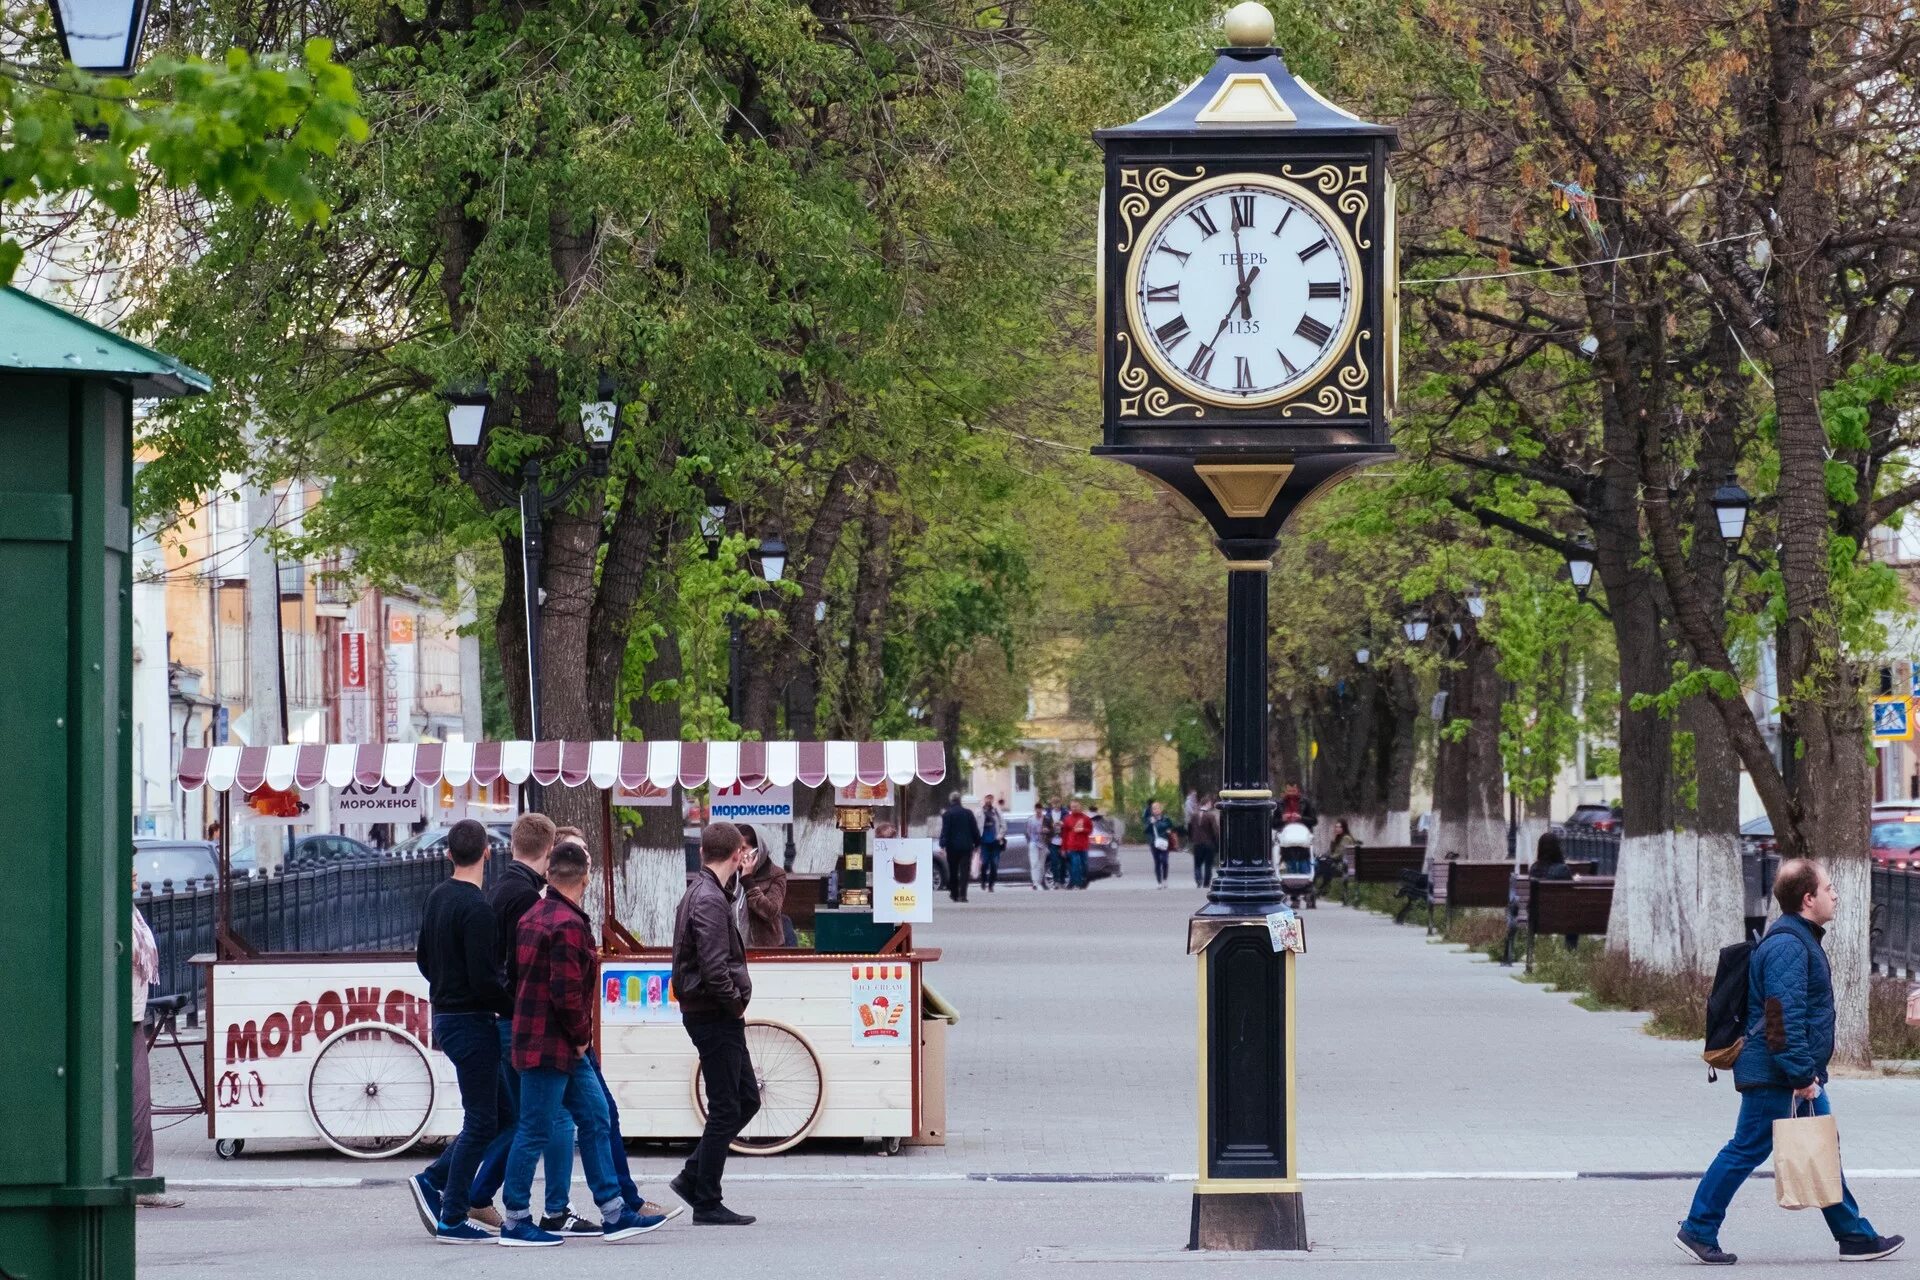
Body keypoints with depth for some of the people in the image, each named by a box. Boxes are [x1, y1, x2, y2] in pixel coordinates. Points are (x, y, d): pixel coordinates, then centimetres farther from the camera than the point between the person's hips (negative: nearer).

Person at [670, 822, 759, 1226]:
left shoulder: (697, 893, 14)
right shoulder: (710, 901, -18)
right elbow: (715, 969, -26)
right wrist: (737, 1004, -12)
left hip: (715, 1015, 10)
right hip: (715, 1015, -10)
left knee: (747, 1099, 16)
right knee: (725, 1109, -3)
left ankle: (692, 1177, 18)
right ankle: (707, 1204, 3)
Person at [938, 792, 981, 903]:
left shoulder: (947, 814, -5)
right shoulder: (968, 813, 3)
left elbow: (945, 831, -11)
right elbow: (975, 830, 6)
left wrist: (942, 845, -13)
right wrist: (977, 843, 13)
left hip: (952, 847, -1)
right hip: (966, 846, 1)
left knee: (953, 871, 12)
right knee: (964, 871, -3)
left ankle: (954, 893, 20)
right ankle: (962, 895, -13)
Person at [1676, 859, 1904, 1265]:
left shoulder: (1802, 940, 15)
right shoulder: (1787, 946, -20)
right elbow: (1784, 1017, -26)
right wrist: (1802, 1076, -25)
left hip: (1801, 1075, 11)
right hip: (1774, 1076, -11)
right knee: (1748, 1150, -3)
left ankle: (1855, 1237, 14)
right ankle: (1698, 1230, 6)